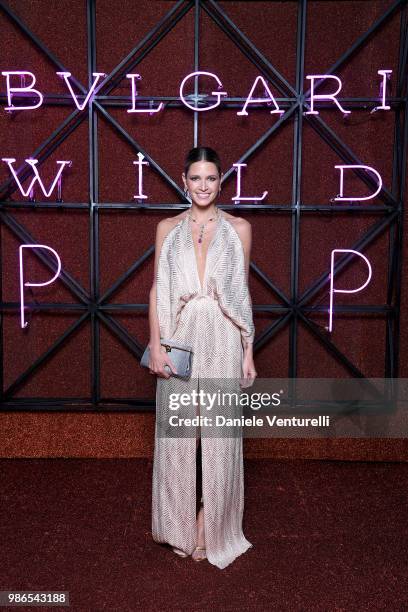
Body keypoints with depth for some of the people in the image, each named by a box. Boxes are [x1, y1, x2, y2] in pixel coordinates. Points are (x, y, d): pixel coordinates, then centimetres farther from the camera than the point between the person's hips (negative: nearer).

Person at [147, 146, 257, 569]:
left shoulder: (238, 228, 6)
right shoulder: (167, 228, 8)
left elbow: (243, 292, 6)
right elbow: (157, 289, 5)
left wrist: (249, 351, 1)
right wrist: (156, 344, -5)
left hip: (222, 341, 0)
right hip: (179, 338, 1)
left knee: (219, 436, 4)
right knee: (177, 435, 7)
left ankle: (211, 526, 23)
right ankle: (181, 526, 27)